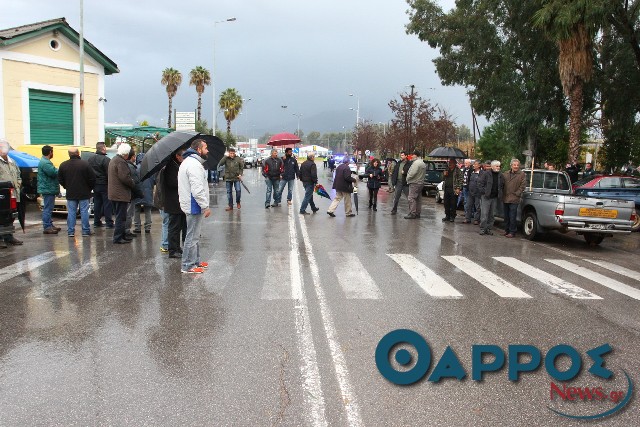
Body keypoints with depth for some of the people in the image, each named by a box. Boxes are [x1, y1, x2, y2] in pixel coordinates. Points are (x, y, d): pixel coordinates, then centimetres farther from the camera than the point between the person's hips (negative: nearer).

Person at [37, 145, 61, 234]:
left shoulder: (45, 161, 18)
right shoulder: (45, 163, -18)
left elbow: (53, 172, 22)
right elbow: (53, 172, -26)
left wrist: (57, 170, 6)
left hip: (48, 189, 11)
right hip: (48, 189, -11)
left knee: (49, 208, 16)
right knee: (47, 208, -8)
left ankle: (50, 225, 24)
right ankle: (47, 227, -7)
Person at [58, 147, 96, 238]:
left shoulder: (63, 165, 0)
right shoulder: (85, 164, -12)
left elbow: (60, 179, 8)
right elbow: (92, 178, -9)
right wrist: (90, 188, 7)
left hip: (70, 193, 3)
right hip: (83, 193, -3)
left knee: (71, 212, 7)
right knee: (84, 212, 2)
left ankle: (71, 231, 8)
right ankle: (86, 231, 5)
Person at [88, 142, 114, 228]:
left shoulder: (90, 159, 9)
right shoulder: (105, 159, -15)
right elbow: (109, 173, -17)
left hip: (95, 185, 7)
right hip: (104, 185, -7)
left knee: (97, 203, 13)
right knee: (107, 204, -2)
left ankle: (96, 222, 17)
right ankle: (109, 222, -2)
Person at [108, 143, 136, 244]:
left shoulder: (113, 160, 15)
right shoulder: (121, 162, -19)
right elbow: (125, 178, -25)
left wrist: (131, 182, 17)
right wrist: (133, 184, -8)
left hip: (113, 193, 10)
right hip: (121, 194, -10)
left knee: (119, 217, 18)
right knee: (121, 217, -4)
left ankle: (121, 236, 25)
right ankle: (118, 238, -2)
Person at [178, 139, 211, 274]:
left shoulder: (188, 162, 17)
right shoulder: (194, 165, -19)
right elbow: (197, 189, -26)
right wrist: (205, 206, -20)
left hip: (190, 205, 11)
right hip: (194, 206, -11)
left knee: (194, 235, 19)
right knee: (192, 236, -3)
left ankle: (195, 261, 30)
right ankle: (188, 266, 4)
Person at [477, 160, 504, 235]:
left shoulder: (500, 175, 10)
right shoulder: (486, 174, -5)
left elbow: (502, 185, 21)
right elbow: (480, 183, -5)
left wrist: (500, 194, 11)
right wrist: (483, 192, -12)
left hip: (495, 198, 5)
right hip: (486, 197, -5)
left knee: (492, 215, 9)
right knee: (484, 214, -6)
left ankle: (488, 229, 17)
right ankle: (482, 229, 0)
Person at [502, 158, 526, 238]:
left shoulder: (522, 174, -2)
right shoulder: (505, 174, 10)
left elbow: (522, 186, -6)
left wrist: (517, 193, -11)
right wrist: (503, 193, 7)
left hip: (514, 199, -5)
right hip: (505, 198, 5)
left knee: (512, 217, -5)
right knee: (506, 216, 13)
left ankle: (512, 232, 2)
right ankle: (506, 230, 24)